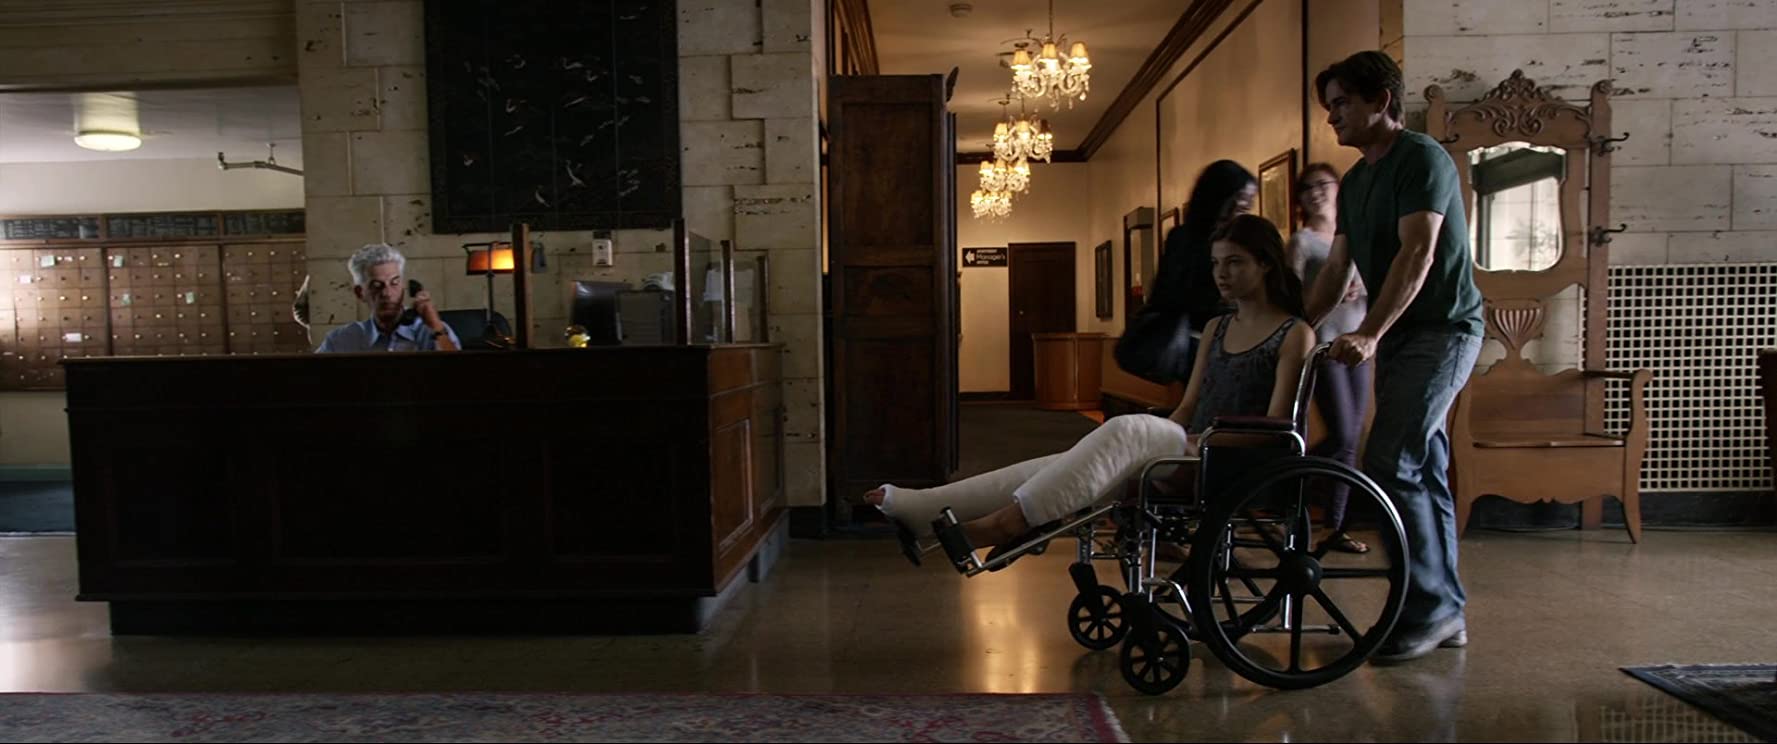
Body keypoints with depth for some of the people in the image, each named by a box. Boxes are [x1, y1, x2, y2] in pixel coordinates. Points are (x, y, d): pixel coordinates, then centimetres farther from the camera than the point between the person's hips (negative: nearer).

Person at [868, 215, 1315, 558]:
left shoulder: (1295, 335, 2)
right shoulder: (1216, 329, 22)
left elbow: (1276, 426, -5)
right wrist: (1158, 440, 0)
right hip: (1189, 450, 6)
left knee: (1129, 429, -34)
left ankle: (1005, 523, -39)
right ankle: (917, 507, -29)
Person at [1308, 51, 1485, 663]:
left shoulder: (1422, 159, -11)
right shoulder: (1355, 182, 16)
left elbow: (1417, 255, -22)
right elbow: (1335, 271, 17)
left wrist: (1368, 335, -30)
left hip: (1441, 330, -9)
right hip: (1397, 336, 9)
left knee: (1391, 464, -15)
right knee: (1423, 470, 9)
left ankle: (1428, 607, -5)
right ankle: (1445, 611, 16)